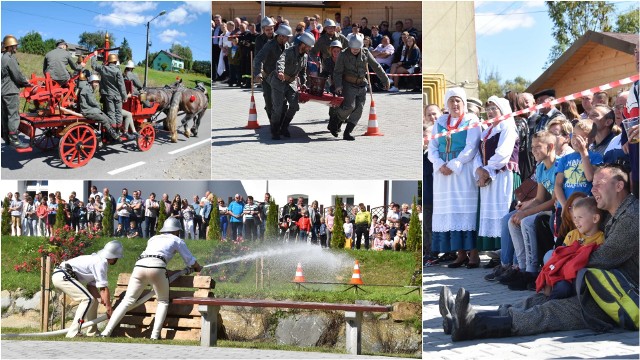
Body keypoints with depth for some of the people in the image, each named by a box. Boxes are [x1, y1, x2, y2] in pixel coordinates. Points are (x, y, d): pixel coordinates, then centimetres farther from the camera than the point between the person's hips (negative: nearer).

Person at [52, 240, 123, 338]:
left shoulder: (96, 259, 18)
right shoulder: (101, 262, -13)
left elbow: (91, 286, 15)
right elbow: (104, 288, -13)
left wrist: (101, 299, 6)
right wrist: (109, 309, -7)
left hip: (61, 276, 11)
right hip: (62, 277, -11)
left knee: (92, 301, 13)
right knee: (88, 299, -18)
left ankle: (92, 332, 16)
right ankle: (73, 333, -22)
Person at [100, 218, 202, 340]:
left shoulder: (153, 238, 35)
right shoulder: (177, 240, 23)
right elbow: (190, 260, 27)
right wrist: (198, 268, 51)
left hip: (139, 265, 4)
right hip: (157, 267, -4)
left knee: (127, 300, 6)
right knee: (163, 301, 13)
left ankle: (107, 331, -3)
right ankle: (155, 335, 1)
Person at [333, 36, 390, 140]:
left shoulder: (365, 53, 2)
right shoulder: (343, 55, -6)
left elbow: (376, 67, 9)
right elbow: (337, 71, -6)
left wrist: (385, 80, 11)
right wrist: (338, 85, -21)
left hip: (362, 85, 4)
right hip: (349, 85, -4)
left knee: (358, 110, -2)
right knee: (349, 106, -18)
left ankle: (347, 133, 3)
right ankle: (335, 124, 8)